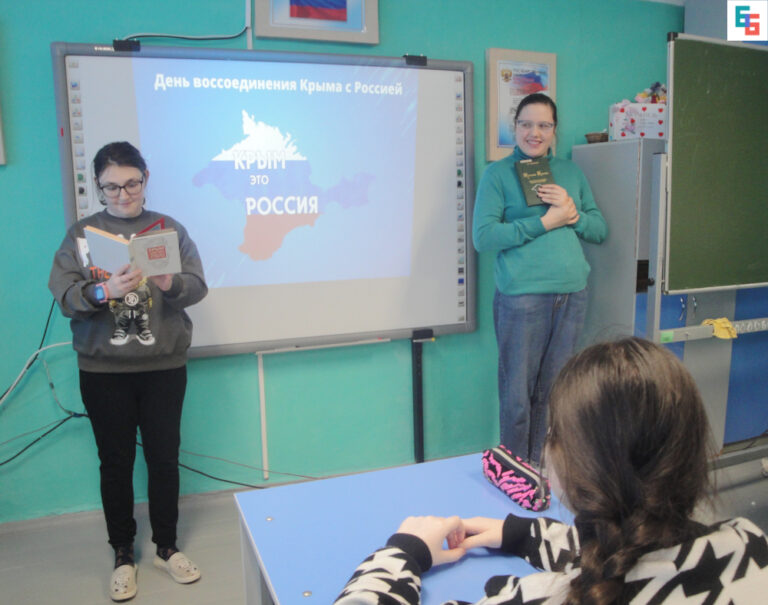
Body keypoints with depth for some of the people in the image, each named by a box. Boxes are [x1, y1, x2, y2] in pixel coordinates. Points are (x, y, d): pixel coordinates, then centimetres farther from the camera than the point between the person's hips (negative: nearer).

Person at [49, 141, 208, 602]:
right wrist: (104, 291, -25)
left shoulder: (170, 228, 4)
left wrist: (170, 284, -25)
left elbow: (198, 285, -4)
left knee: (164, 456, 8)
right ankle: (123, 555, 27)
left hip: (164, 366, 0)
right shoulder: (81, 234, 4)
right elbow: (63, 295, -6)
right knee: (116, 461, 9)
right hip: (103, 370, 0)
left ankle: (167, 547, 27)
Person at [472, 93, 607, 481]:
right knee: (517, 394, 1)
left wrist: (573, 212, -5)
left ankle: (542, 469, 26)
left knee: (553, 391, 11)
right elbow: (483, 236, -12)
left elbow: (601, 231, 16)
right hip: (522, 299, -5)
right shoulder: (498, 173, 1)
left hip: (572, 296, 5)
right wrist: (546, 221, -13)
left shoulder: (571, 172, 16)